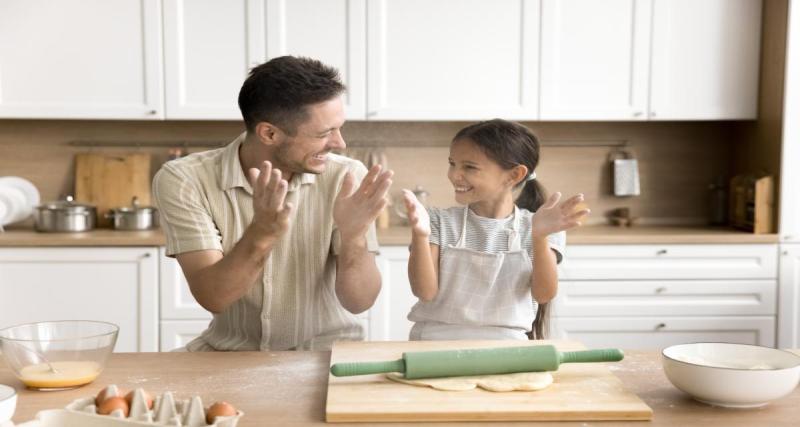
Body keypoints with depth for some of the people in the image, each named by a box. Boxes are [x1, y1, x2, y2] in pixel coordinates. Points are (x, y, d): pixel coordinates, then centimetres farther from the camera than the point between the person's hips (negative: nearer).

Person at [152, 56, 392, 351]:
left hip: (324, 350, -1)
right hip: (229, 349, 1)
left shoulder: (345, 178, -13)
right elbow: (212, 297, -19)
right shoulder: (183, 180, -13)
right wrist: (260, 235, -34)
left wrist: (353, 236, -30)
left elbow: (358, 301, -13)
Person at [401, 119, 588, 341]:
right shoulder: (440, 222, 1)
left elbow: (544, 295, -9)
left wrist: (539, 238, -23)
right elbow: (425, 292, -7)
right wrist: (419, 235, -21)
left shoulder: (533, 226, 1)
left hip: (505, 346, -1)